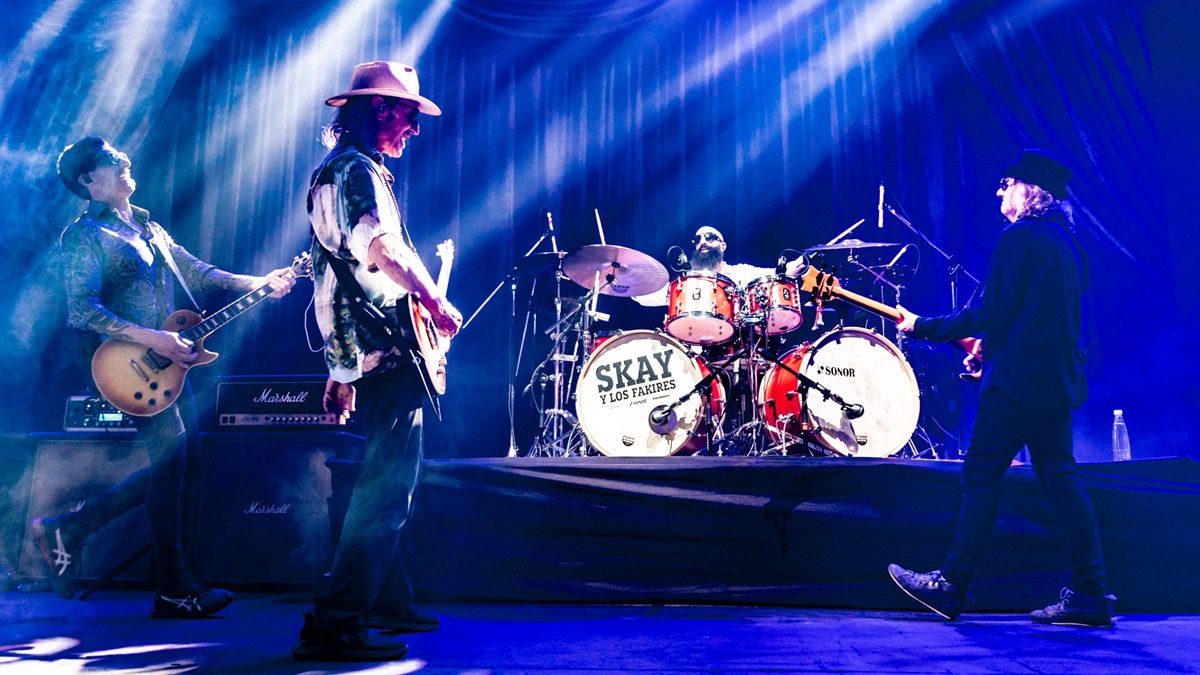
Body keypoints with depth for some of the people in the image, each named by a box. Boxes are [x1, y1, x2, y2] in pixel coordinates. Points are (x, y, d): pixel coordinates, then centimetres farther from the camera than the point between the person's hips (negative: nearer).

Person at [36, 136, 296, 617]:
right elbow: (81, 310, -16)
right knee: (171, 456, -10)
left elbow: (193, 270, 18)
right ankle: (174, 591, 0)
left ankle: (66, 530, 23)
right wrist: (150, 338, -22)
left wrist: (258, 283, 7)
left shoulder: (149, 227, 18)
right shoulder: (83, 235, -7)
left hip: (166, 358, 8)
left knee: (169, 463, 9)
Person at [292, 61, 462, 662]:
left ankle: (386, 602, 30)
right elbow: (386, 249, -27)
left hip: (358, 352, 11)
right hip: (387, 348, -11)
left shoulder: (331, 169, 25)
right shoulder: (359, 169, -8)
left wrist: (343, 370, 28)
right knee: (388, 486, -10)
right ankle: (334, 624, -8)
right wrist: (437, 304, -13)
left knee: (387, 480, 19)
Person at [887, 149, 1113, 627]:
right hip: (1059, 381, 9)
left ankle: (951, 585, 3)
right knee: (1061, 479, 9)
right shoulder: (1067, 242, 18)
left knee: (980, 476, -3)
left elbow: (989, 315, -14)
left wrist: (922, 327, -5)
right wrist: (989, 345, 24)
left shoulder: (1019, 237, -10)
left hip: (1016, 378, -9)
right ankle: (1090, 593, 10)